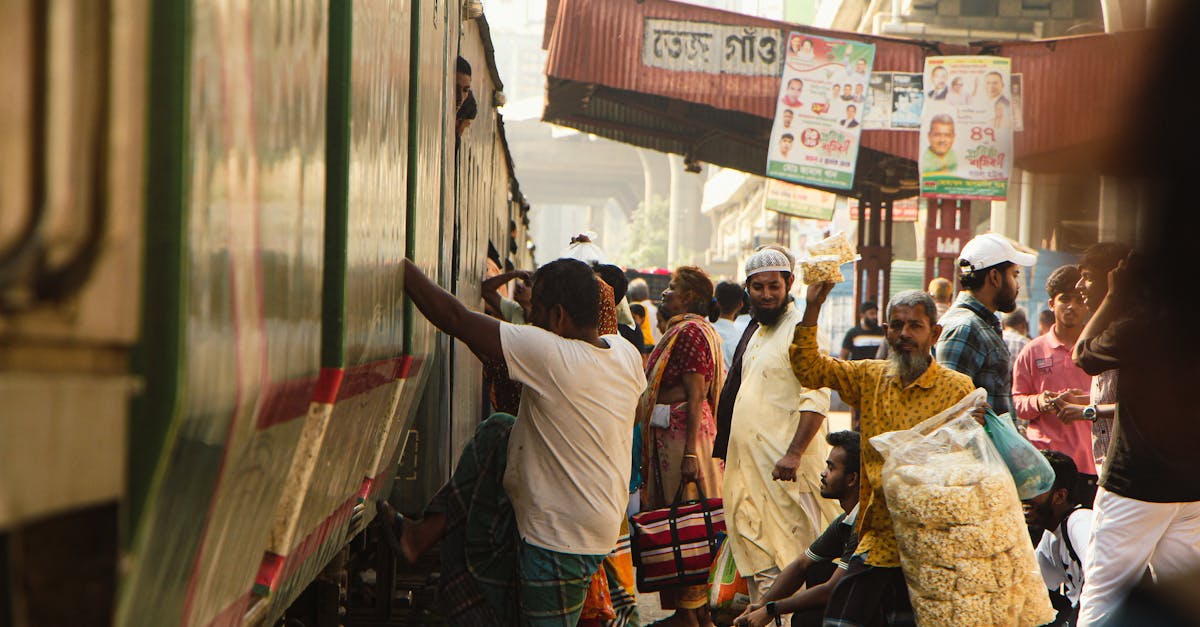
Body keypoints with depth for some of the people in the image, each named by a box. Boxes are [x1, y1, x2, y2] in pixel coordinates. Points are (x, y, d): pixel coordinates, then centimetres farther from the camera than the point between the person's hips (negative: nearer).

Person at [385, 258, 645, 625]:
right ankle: (426, 533, 17)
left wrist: (401, 265, -6)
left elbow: (455, 318, -20)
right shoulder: (627, 354, -2)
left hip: (560, 539, -8)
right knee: (497, 433, 14)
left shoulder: (548, 354, -23)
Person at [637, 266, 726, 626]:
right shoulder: (680, 331, 18)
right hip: (667, 436, 10)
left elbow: (696, 396, -20)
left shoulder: (690, 332, -13)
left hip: (682, 435, -10)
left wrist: (690, 453, -25)